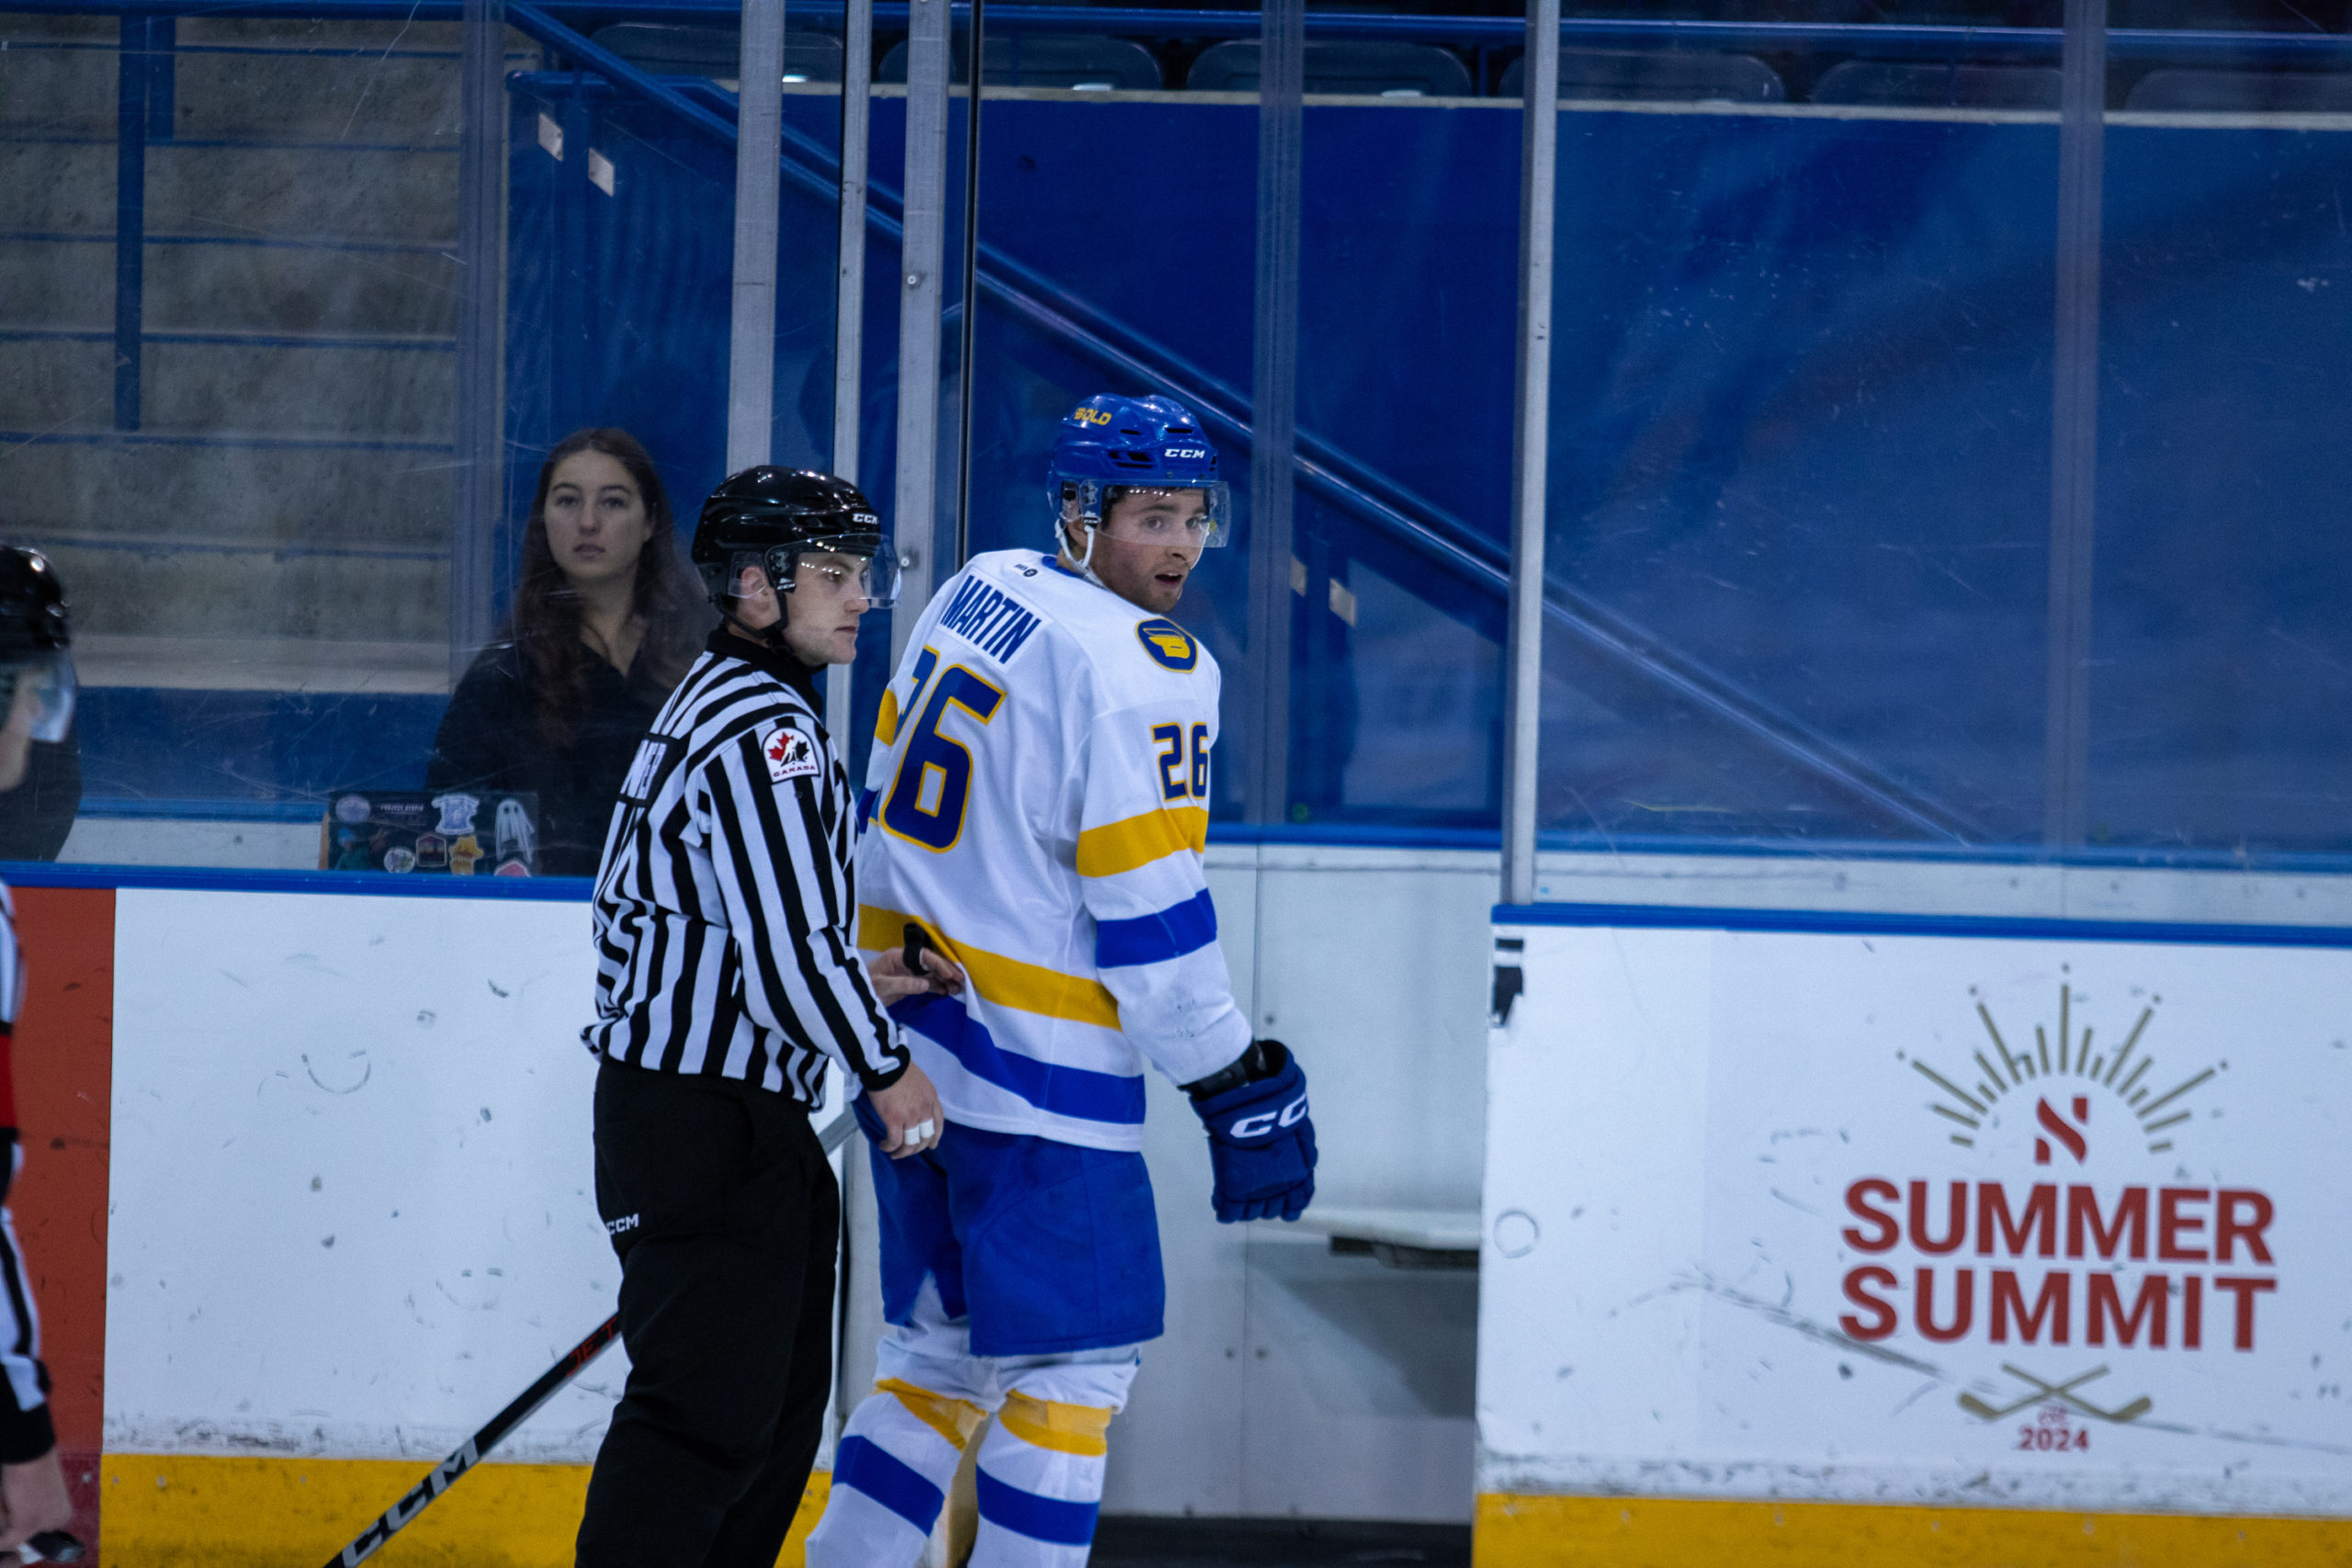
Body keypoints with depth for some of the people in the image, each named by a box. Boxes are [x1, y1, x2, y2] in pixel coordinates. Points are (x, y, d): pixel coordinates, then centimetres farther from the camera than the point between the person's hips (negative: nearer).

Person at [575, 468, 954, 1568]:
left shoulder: (714, 704, 18)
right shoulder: (764, 729, -16)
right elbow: (788, 948, -21)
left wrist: (854, 985, 18)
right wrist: (885, 1068, -9)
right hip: (707, 1125, -11)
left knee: (779, 1397, 15)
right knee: (708, 1407, -12)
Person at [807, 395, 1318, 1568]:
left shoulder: (972, 593, 9)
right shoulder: (1143, 670, -16)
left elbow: (889, 801, 18)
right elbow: (1149, 913, -18)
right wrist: (1240, 1091, -12)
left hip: (913, 1042, 9)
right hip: (1037, 1073, -9)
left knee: (943, 1353, 18)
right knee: (1067, 1376, -1)